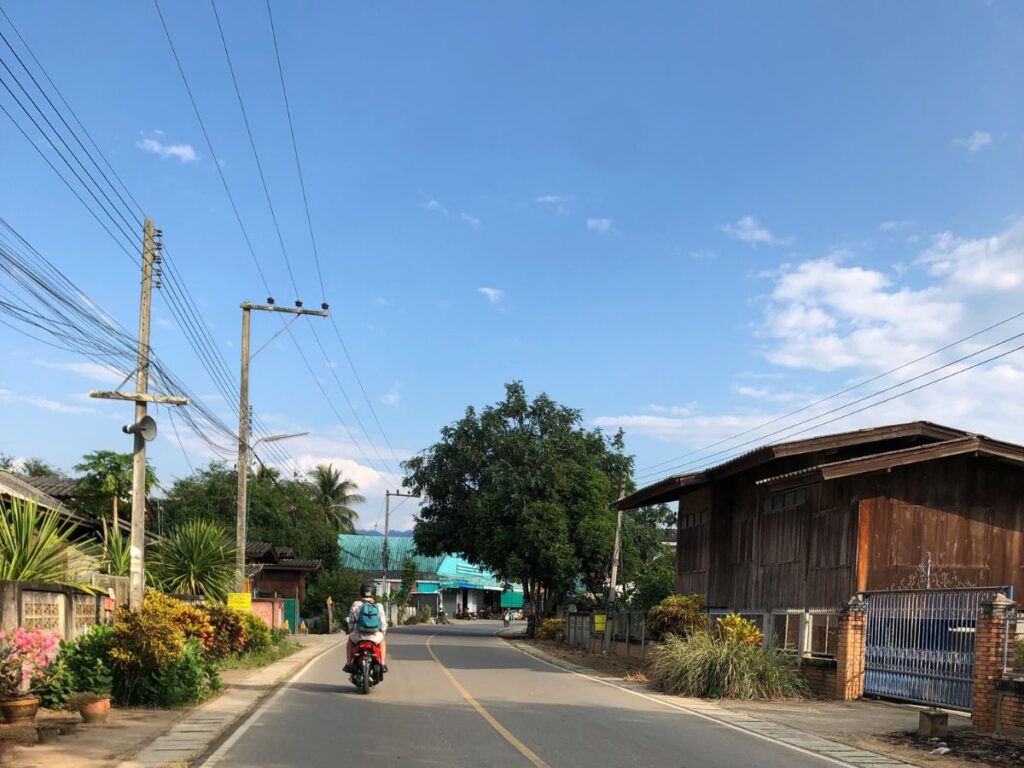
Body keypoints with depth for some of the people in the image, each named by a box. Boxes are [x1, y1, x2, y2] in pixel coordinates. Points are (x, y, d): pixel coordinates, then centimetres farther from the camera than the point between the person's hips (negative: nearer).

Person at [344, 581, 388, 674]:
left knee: (350, 639, 36)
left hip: (358, 636, 0)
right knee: (382, 640, 35)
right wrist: (382, 631, 24)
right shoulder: (378, 606, 0)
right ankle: (383, 664, 23)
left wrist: (351, 631, 23)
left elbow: (351, 621, 3)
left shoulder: (356, 605, -2)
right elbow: (384, 623, 3)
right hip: (374, 637, 0)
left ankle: (348, 664, 28)